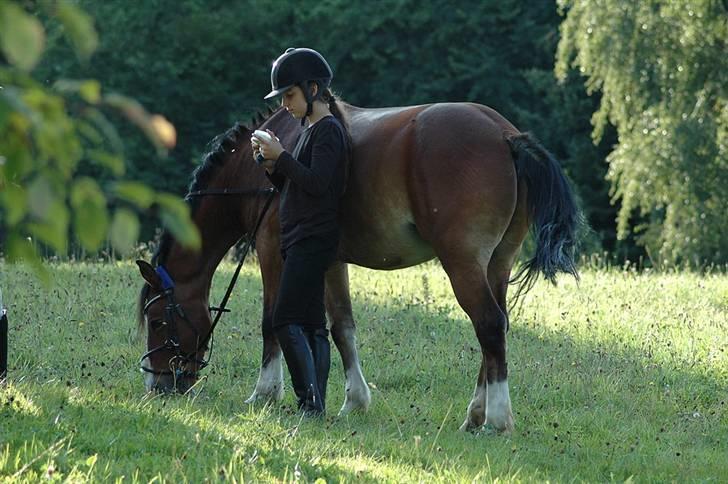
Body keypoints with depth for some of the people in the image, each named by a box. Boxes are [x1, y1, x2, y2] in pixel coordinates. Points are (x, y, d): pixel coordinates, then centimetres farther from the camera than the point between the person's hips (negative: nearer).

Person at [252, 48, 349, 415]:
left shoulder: (328, 130, -10)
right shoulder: (312, 129, 19)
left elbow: (316, 183, -21)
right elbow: (292, 187, 22)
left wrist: (281, 156, -15)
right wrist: (271, 165, 6)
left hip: (312, 239, -10)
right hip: (300, 240, 10)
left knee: (286, 320, -16)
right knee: (312, 325, 7)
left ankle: (311, 401, -20)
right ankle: (316, 407, 6)